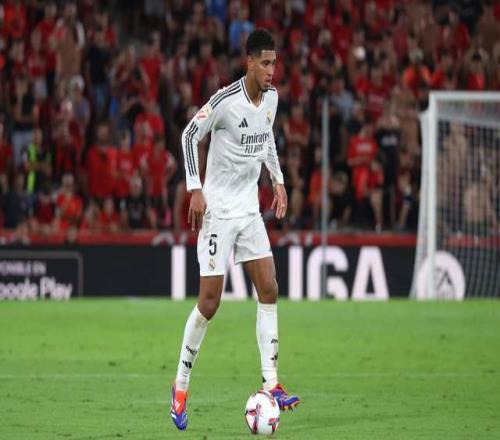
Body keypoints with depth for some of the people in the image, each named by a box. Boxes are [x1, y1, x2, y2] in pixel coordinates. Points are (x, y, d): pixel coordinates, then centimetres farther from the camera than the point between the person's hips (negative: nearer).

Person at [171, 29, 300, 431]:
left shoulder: (272, 97, 3)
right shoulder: (226, 100, -19)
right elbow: (190, 135, -11)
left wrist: (278, 179, 16)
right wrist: (195, 190, -16)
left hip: (249, 210, 7)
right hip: (218, 211, -7)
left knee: (269, 291, -1)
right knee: (209, 303, -6)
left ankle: (271, 384, 0)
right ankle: (181, 386, 8)